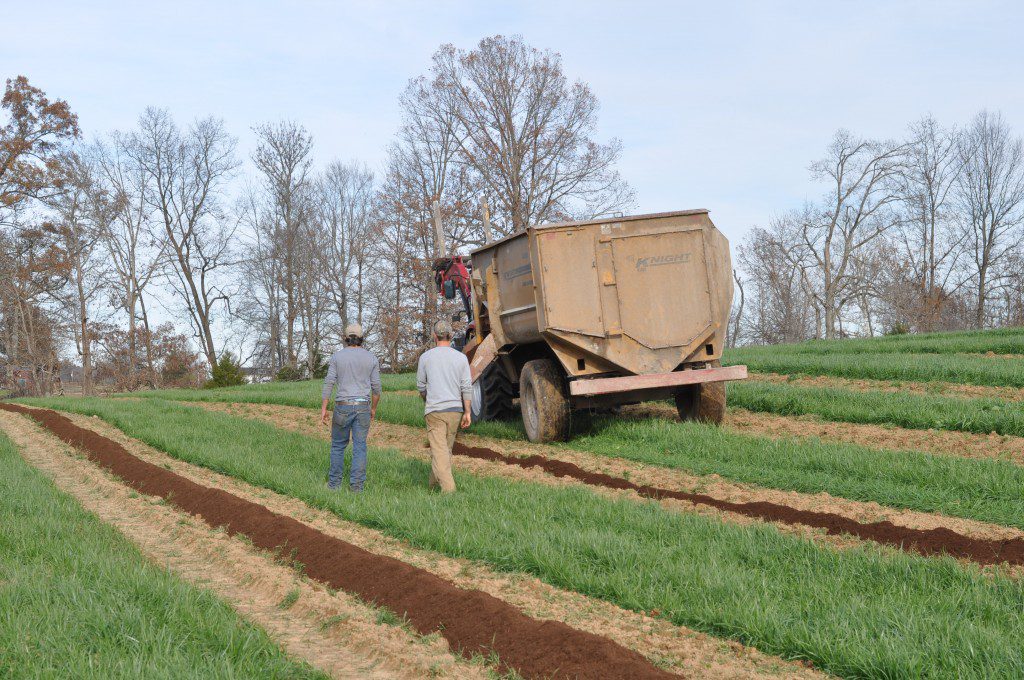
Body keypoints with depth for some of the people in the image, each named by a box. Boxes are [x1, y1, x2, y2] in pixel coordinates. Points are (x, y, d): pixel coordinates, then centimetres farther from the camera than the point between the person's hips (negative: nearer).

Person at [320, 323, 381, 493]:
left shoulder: (337, 356, -1)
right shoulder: (371, 359, 2)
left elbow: (329, 382, -6)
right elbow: (376, 387, 3)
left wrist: (323, 408, -3)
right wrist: (374, 408, 16)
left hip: (343, 406, -1)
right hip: (363, 407, 1)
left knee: (338, 445, 13)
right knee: (360, 447, 5)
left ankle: (334, 483, 14)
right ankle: (356, 485, 2)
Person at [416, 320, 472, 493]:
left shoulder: (426, 357, -1)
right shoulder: (461, 358, 1)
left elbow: (420, 386, 9)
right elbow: (466, 387, -3)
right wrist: (467, 412, 2)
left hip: (435, 410, -3)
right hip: (455, 409, 3)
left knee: (439, 450, -6)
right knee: (447, 447, 18)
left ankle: (447, 486, -19)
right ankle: (435, 481, 31)